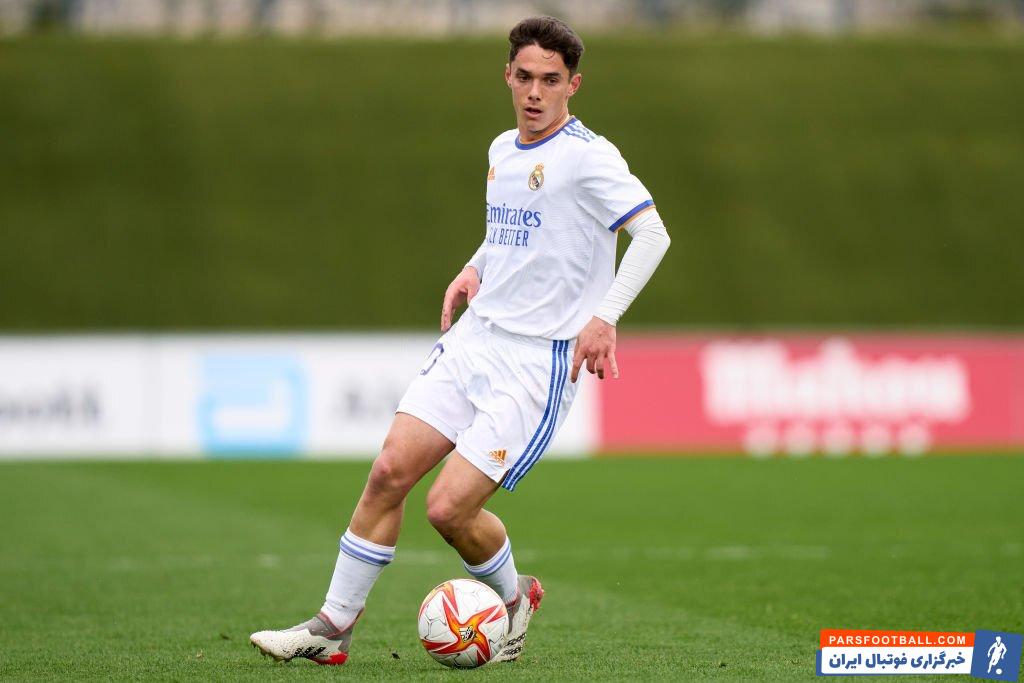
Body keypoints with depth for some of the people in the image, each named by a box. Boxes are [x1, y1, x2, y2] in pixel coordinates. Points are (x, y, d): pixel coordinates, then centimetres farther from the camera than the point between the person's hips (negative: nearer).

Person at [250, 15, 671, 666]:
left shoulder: (588, 157, -12)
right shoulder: (502, 149, 12)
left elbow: (652, 234, -19)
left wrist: (604, 317, -28)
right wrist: (474, 269, 14)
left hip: (538, 363, -7)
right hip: (474, 338, 7)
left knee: (449, 507, -12)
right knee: (390, 471, -4)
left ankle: (513, 598, 19)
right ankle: (334, 626, 6)